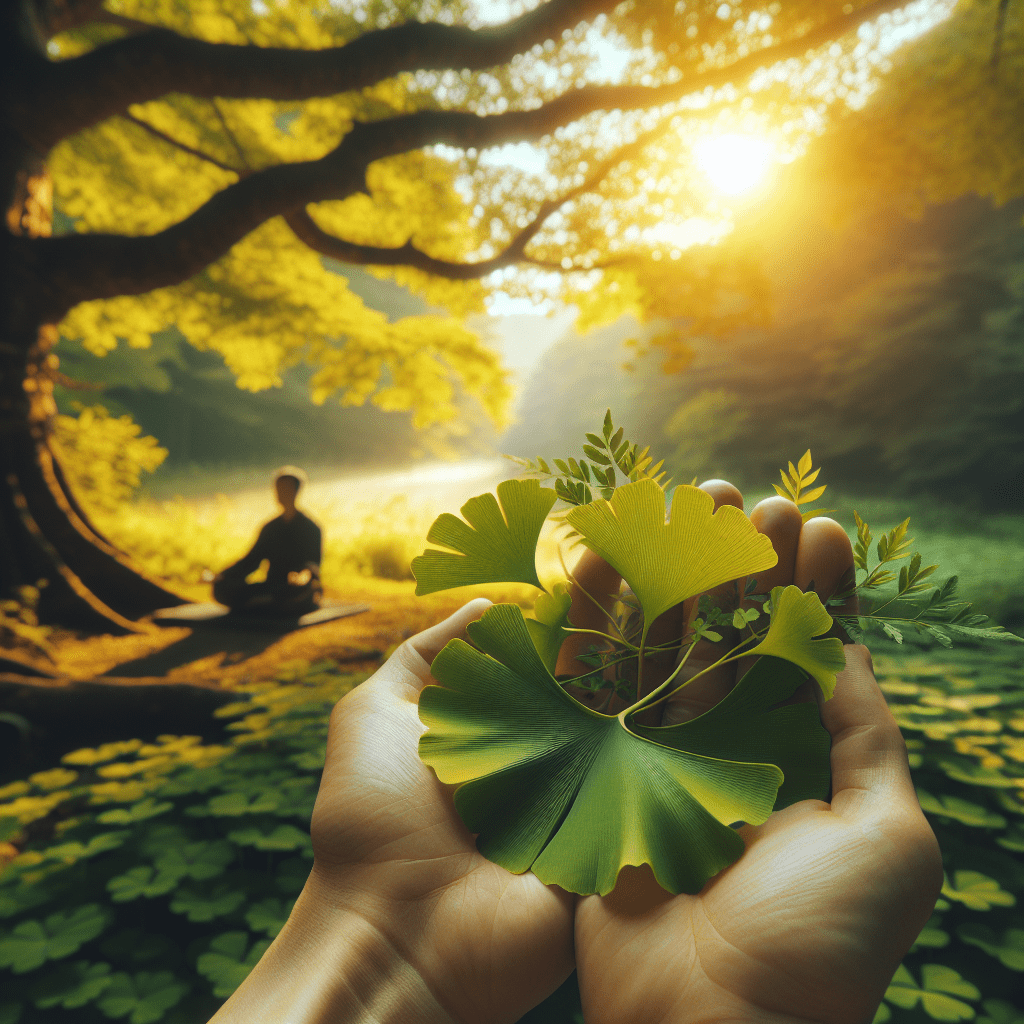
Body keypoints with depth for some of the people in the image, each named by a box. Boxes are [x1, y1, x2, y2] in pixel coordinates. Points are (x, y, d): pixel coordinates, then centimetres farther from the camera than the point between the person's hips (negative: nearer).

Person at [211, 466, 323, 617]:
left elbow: (313, 563, -10)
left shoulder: (310, 528, 2)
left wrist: (305, 574, -35)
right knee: (221, 588, -14)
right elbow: (252, 559, 15)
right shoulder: (270, 528, 18)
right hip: (273, 588, 4)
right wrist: (222, 575, -1)